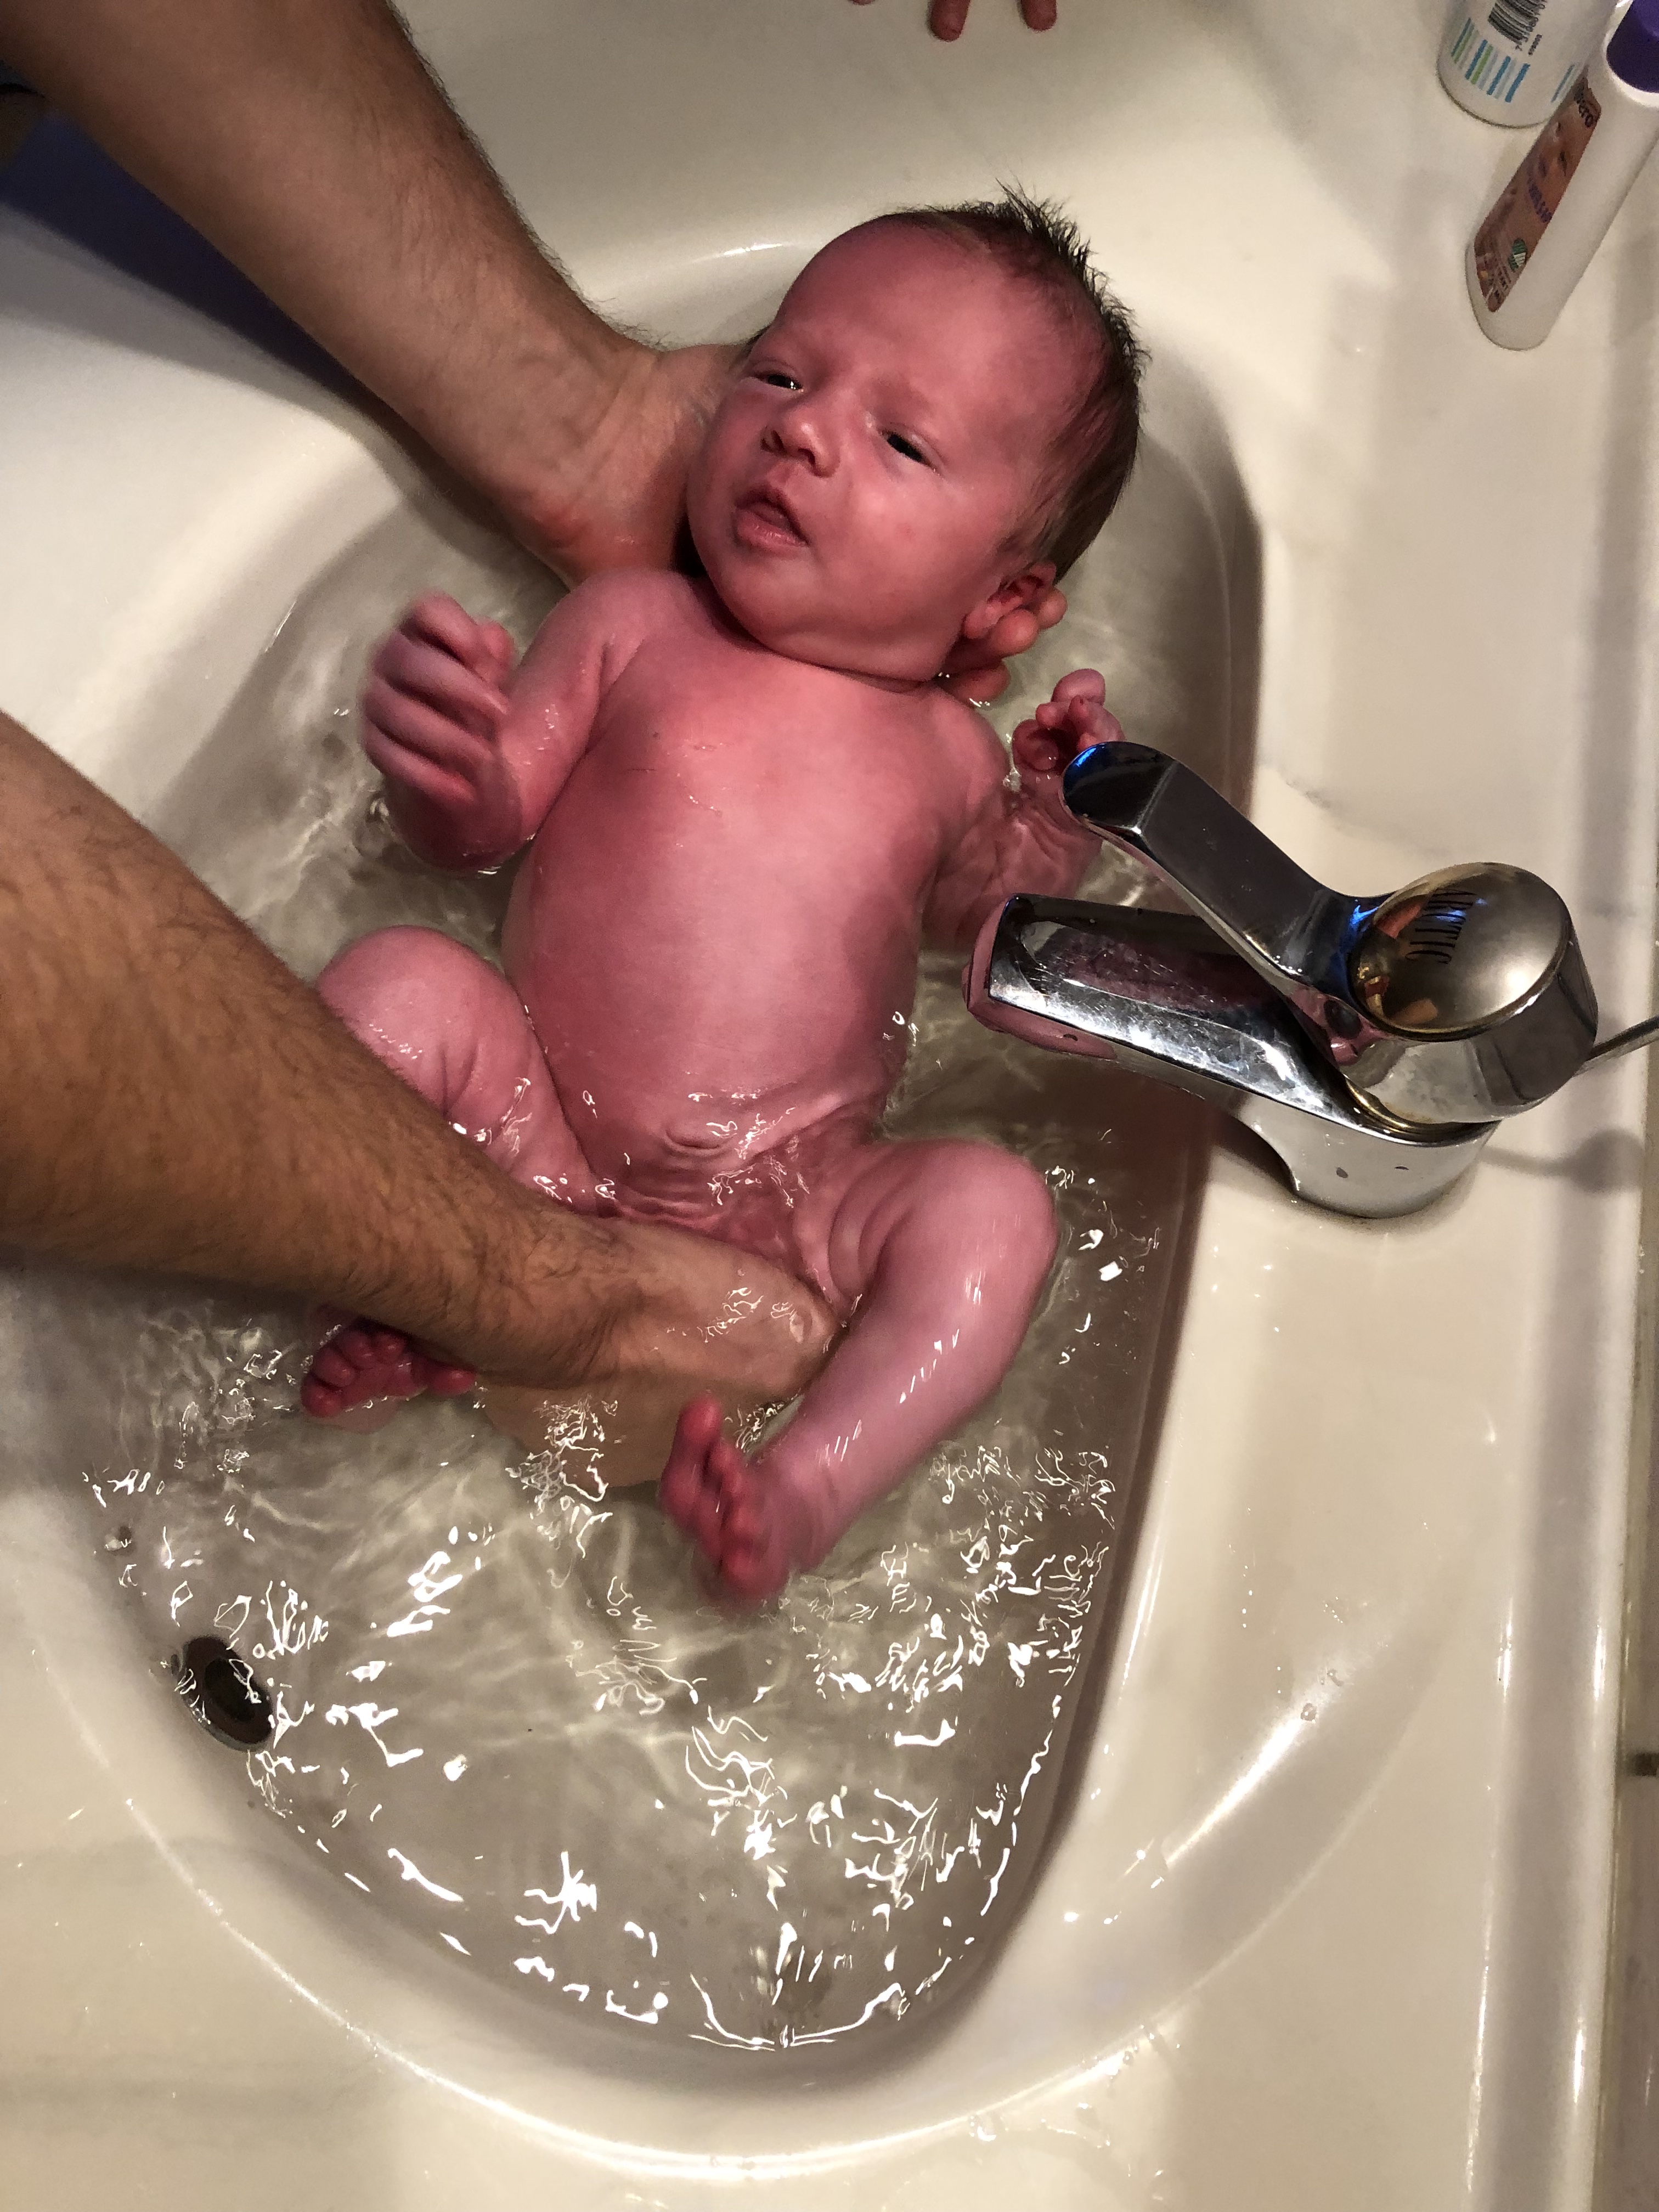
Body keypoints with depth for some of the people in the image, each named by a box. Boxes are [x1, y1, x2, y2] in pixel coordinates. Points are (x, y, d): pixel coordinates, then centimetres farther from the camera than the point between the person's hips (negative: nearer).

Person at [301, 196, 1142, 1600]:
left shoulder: (950, 752, 8)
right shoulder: (634, 625, 5)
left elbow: (962, 921, 23)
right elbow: (481, 830, 4)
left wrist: (1055, 833, 2)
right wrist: (440, 761, -21)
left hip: (792, 1216, 1)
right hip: (536, 1146, 0)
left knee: (995, 1206, -21)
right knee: (396, 981, -22)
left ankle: (805, 1489, -26)